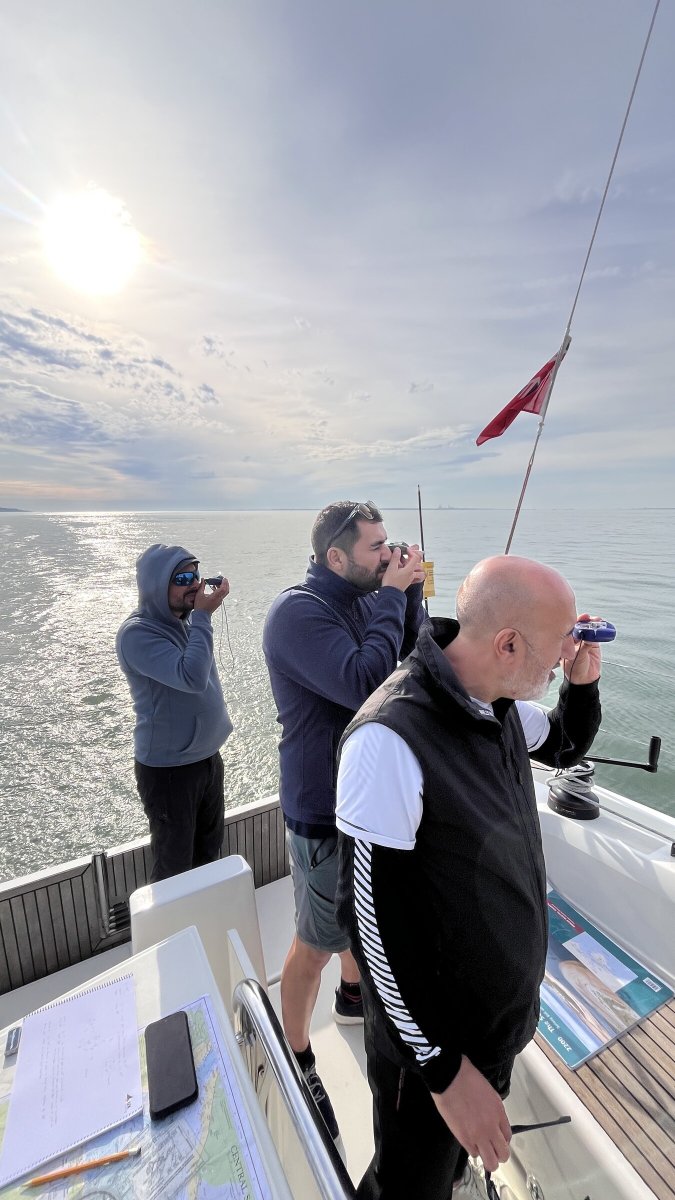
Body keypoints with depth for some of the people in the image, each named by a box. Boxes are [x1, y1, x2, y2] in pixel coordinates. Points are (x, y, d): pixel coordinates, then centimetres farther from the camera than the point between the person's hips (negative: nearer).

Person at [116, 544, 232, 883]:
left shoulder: (186, 619, 1)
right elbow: (192, 676, -34)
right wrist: (203, 616, -27)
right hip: (169, 769, -7)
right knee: (174, 868, 11)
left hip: (208, 756, 8)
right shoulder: (137, 632, -22)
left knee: (210, 852, 25)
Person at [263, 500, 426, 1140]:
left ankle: (352, 995, 58)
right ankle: (297, 1060, 41)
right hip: (327, 813, -8)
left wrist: (410, 593, -9)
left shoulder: (363, 599, 2)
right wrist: (392, 596, -25)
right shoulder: (298, 611, -23)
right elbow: (365, 684, -34)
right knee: (316, 942, 13)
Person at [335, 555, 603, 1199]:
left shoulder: (501, 705, -10)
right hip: (431, 1032, -7)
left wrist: (583, 679, -9)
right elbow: (371, 918, -27)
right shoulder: (391, 739, -35)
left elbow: (565, 747, 10)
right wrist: (444, 1069, -18)